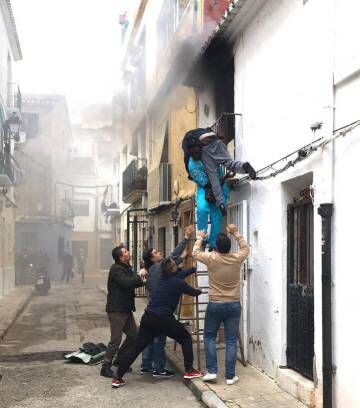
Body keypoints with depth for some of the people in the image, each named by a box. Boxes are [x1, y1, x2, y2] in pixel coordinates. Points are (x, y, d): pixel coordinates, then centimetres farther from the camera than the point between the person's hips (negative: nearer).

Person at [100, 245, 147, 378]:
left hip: (126, 309, 10)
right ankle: (106, 367, 3)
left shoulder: (127, 268, 15)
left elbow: (132, 283, 24)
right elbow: (126, 283, -30)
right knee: (116, 339, -8)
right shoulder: (116, 269, -16)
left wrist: (142, 281, 5)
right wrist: (139, 275, -16)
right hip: (116, 310, -10)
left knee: (133, 336, 13)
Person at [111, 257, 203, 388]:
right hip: (163, 319, -6)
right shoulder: (178, 283, -7)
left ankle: (118, 378, 7)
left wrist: (194, 268, 40)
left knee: (136, 348, 8)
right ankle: (189, 371, 17)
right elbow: (193, 292, 11)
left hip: (148, 318, 6)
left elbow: (181, 274, 30)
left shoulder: (163, 278, 12)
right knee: (186, 338, 16)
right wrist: (199, 290, 34)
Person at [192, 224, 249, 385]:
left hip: (215, 305, -1)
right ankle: (230, 376, 8)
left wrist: (200, 238, 23)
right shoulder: (237, 259, -6)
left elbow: (195, 253, 8)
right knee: (231, 341, 6)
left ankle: (211, 371, 8)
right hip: (234, 305, 2)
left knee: (209, 337, 14)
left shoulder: (212, 258, -11)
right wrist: (236, 233, 23)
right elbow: (245, 248, 17)